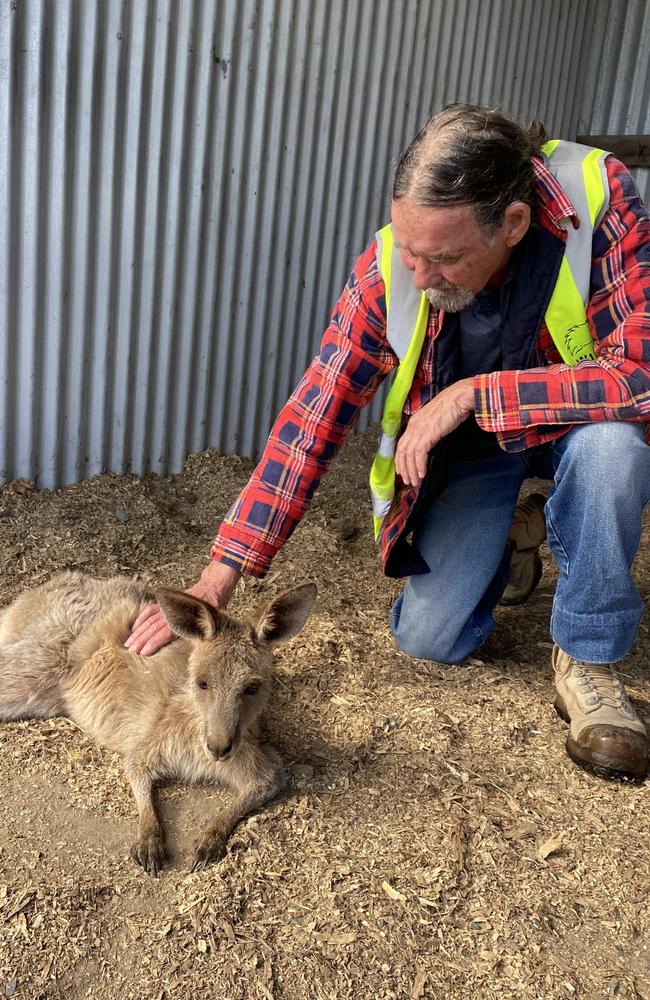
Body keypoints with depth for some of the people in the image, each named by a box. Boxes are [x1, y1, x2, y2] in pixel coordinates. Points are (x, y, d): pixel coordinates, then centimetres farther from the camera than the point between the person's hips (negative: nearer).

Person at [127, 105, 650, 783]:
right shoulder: (388, 267, -25)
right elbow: (313, 418, -25)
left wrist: (472, 394, -38)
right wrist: (218, 578, -29)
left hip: (567, 424, -1)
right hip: (462, 447, 2)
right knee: (428, 638, -7)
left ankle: (587, 661, -13)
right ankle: (509, 539, 26)